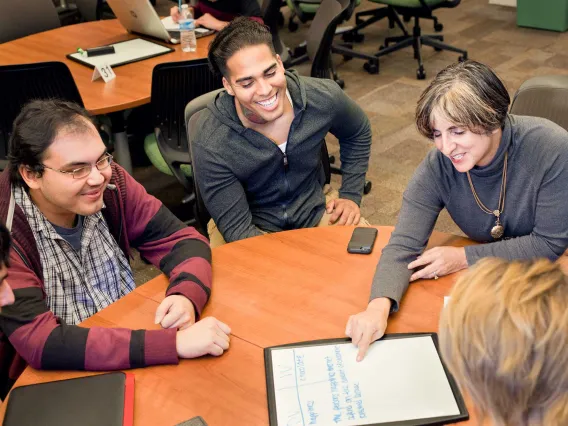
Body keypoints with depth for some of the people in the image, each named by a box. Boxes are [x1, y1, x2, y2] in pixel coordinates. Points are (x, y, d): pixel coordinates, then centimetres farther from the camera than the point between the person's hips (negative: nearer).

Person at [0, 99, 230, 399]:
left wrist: (186, 296, -27)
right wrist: (174, 343, -36)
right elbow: (41, 342, -31)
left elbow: (183, 239, -4)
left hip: (128, 360, 6)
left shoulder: (110, 183, -10)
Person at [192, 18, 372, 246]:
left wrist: (351, 195, 3)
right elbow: (237, 228, -22)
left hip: (314, 213, 3)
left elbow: (358, 134, 8)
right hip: (252, 229, -2)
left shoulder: (324, 97, -16)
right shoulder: (210, 145, -27)